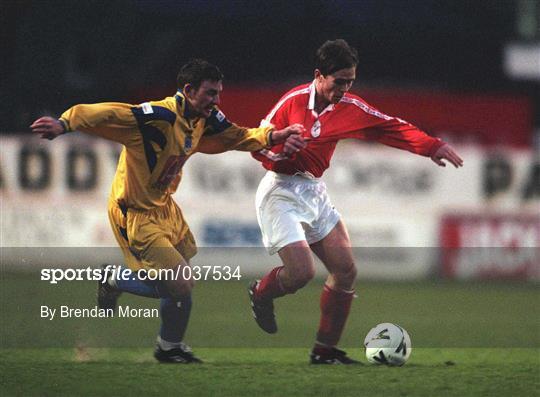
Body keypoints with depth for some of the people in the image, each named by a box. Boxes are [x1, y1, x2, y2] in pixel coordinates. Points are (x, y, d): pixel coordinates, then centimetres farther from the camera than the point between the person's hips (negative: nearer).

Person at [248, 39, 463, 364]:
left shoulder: (350, 107, 1)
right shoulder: (294, 101, -13)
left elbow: (391, 127, -1)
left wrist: (432, 146, -14)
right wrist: (280, 156, -25)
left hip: (314, 192, 7)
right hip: (281, 192, -7)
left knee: (346, 271, 0)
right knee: (302, 272, -18)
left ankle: (326, 350, 12)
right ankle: (261, 294, 18)